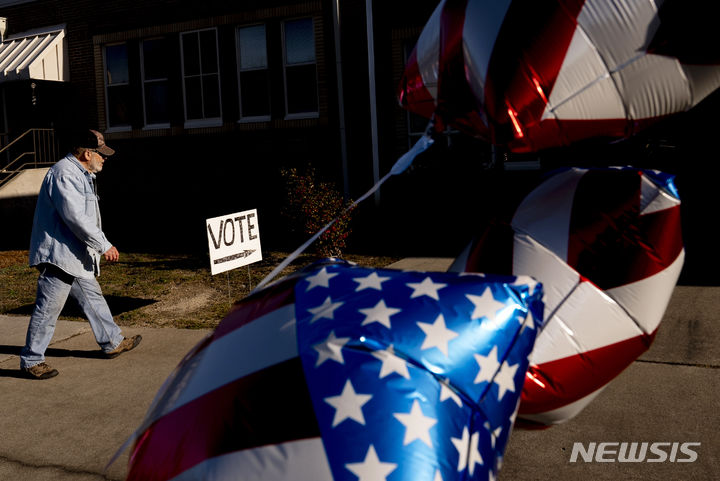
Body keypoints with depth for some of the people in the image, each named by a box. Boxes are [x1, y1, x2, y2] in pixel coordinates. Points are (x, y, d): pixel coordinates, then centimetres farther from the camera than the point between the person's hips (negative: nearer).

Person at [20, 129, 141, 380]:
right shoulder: (64, 174, -18)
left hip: (76, 255, 11)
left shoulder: (81, 175, 16)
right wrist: (104, 245, -21)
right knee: (48, 309, -3)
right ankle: (31, 361, 8)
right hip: (58, 255, -11)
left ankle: (113, 342, 30)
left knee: (93, 299, 18)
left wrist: (100, 244, 22)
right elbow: (75, 217, -25)